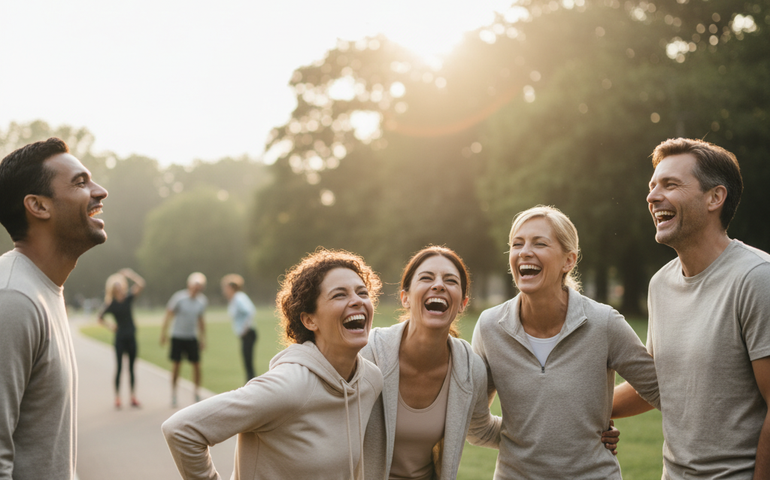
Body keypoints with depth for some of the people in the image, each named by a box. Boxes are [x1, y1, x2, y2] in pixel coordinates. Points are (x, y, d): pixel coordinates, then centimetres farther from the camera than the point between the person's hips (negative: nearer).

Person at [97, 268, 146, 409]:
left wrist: (129, 274, -15)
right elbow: (99, 317, 3)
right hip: (120, 337, -3)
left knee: (132, 367, 6)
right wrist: (109, 326, -6)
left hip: (131, 336, 3)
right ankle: (117, 397, 1)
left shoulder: (128, 298, -2)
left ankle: (133, 397, 8)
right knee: (119, 366, -4)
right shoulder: (110, 304, -8)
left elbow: (140, 284, -11)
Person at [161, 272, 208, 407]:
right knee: (176, 364, 0)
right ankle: (173, 394, 12)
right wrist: (163, 334, -6)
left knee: (196, 364, -3)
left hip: (192, 337, 3)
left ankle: (196, 392, 12)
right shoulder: (179, 298, -13)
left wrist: (203, 338, 15)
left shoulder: (202, 301, -1)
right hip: (178, 336, -3)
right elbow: (168, 315, -5)